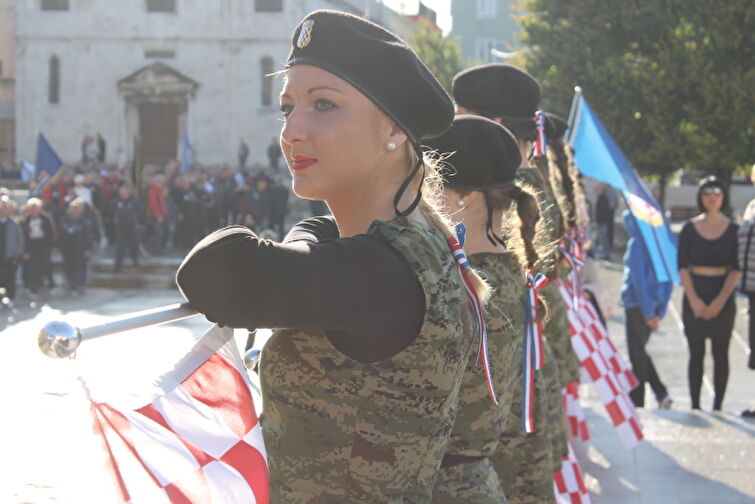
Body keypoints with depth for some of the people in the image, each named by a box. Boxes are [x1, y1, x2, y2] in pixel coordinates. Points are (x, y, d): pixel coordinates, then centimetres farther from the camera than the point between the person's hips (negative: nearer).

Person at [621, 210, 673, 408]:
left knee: (636, 354, 1)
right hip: (654, 303, 7)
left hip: (637, 305, -7)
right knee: (640, 352, 18)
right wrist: (660, 311, 14)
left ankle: (636, 402, 7)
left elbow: (638, 279, -18)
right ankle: (661, 394, 9)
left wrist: (648, 313, -16)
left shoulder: (637, 243, -13)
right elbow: (669, 280, 12)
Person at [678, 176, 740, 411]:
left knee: (720, 353, 1)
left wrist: (721, 300, -12)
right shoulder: (690, 229, 3)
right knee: (696, 353, 3)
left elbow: (736, 269, -2)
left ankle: (717, 407, 6)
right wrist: (694, 299, -10)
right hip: (694, 297, 1)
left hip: (723, 297, -1)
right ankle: (695, 407, 8)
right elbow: (682, 266, 0)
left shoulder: (733, 230, 1)